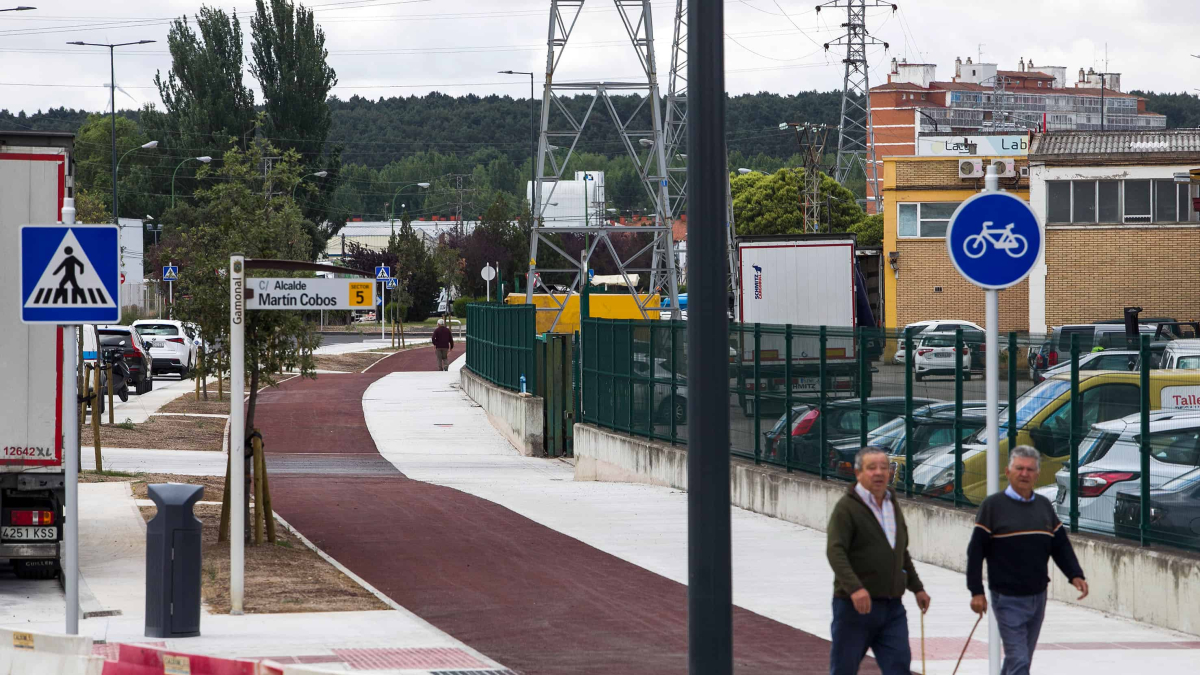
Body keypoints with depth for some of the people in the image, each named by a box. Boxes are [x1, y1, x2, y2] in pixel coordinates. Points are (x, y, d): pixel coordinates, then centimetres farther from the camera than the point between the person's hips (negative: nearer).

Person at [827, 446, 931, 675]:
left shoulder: (893, 506, 16)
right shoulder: (847, 507, -9)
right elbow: (835, 551, -21)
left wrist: (917, 587, 27)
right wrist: (854, 588, -34)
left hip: (892, 607, 6)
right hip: (855, 606, -6)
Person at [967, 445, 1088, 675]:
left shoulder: (1044, 506, 9)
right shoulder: (993, 505, -7)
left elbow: (1061, 545, 13)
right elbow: (976, 550, -7)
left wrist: (1075, 575, -3)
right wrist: (976, 591, -12)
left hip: (1038, 597, 6)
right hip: (1008, 600, -6)